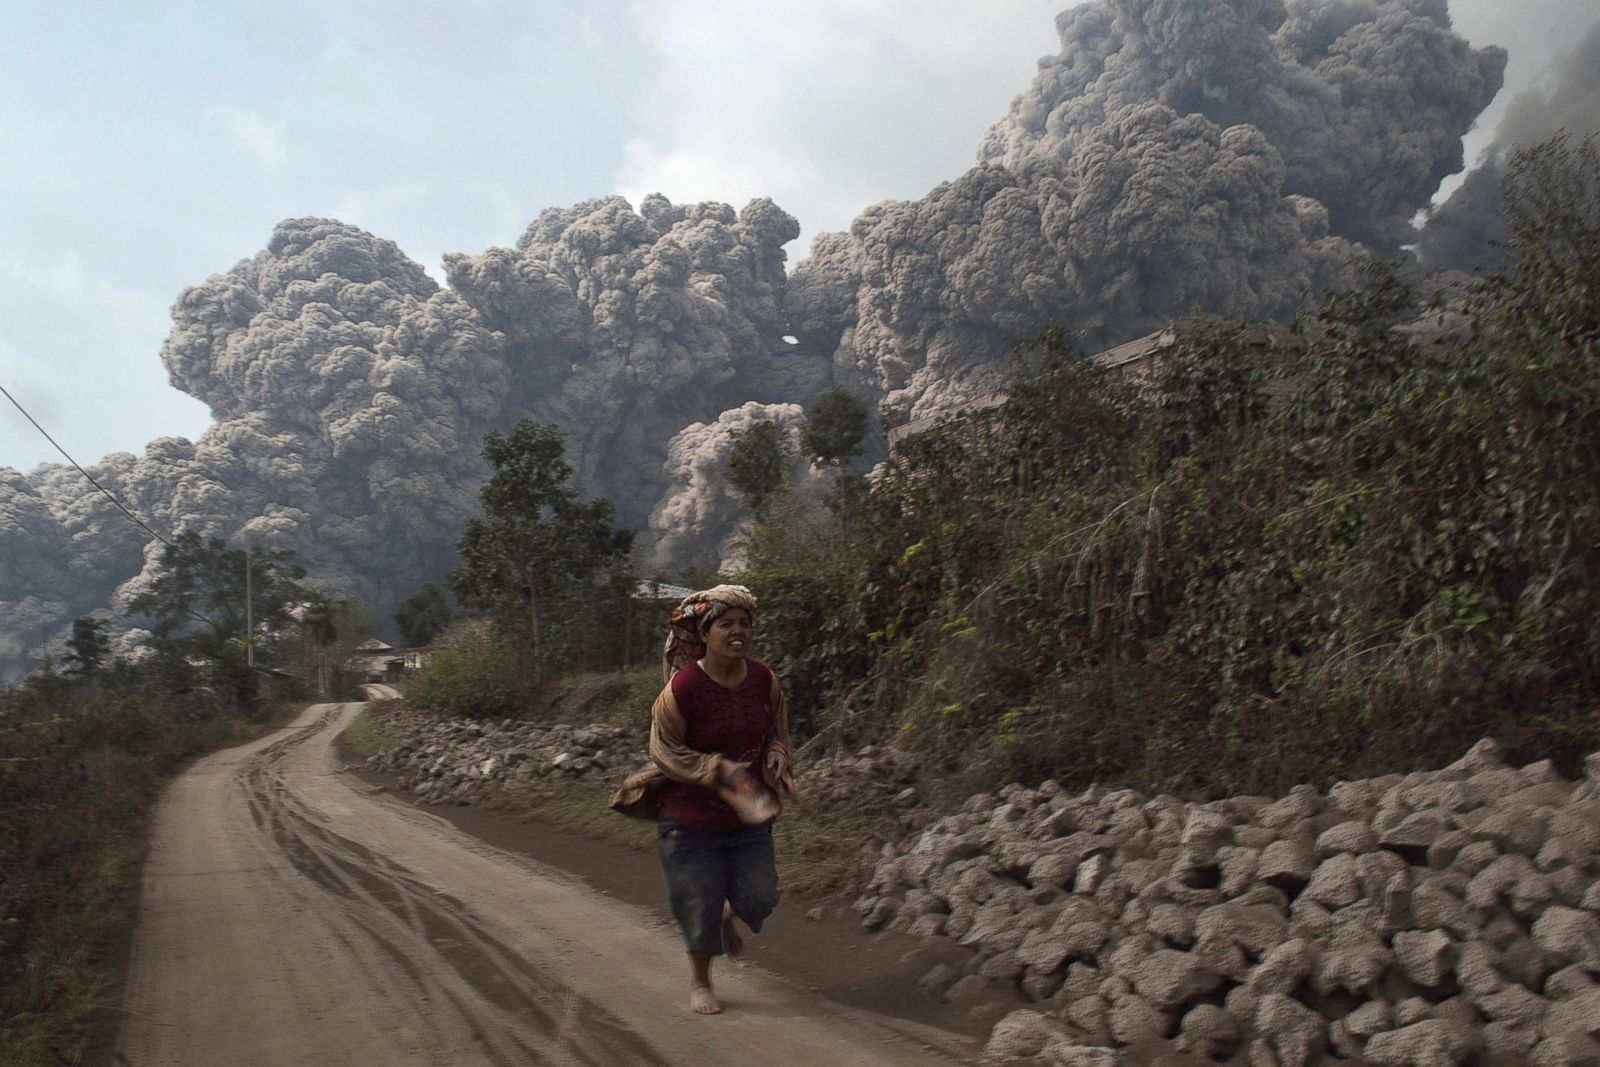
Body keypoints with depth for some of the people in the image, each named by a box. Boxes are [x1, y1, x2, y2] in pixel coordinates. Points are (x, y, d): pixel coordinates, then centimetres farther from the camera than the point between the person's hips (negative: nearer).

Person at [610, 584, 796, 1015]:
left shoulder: (764, 681, -5)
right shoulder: (683, 687, -20)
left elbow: (777, 732, 11)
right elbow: (666, 750, -13)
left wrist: (777, 761, -10)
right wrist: (721, 770, -22)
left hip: (749, 817, 4)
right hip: (691, 818, -4)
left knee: (758, 899, 4)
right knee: (701, 905, 5)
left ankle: (728, 917, 43)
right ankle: (700, 982, 34)